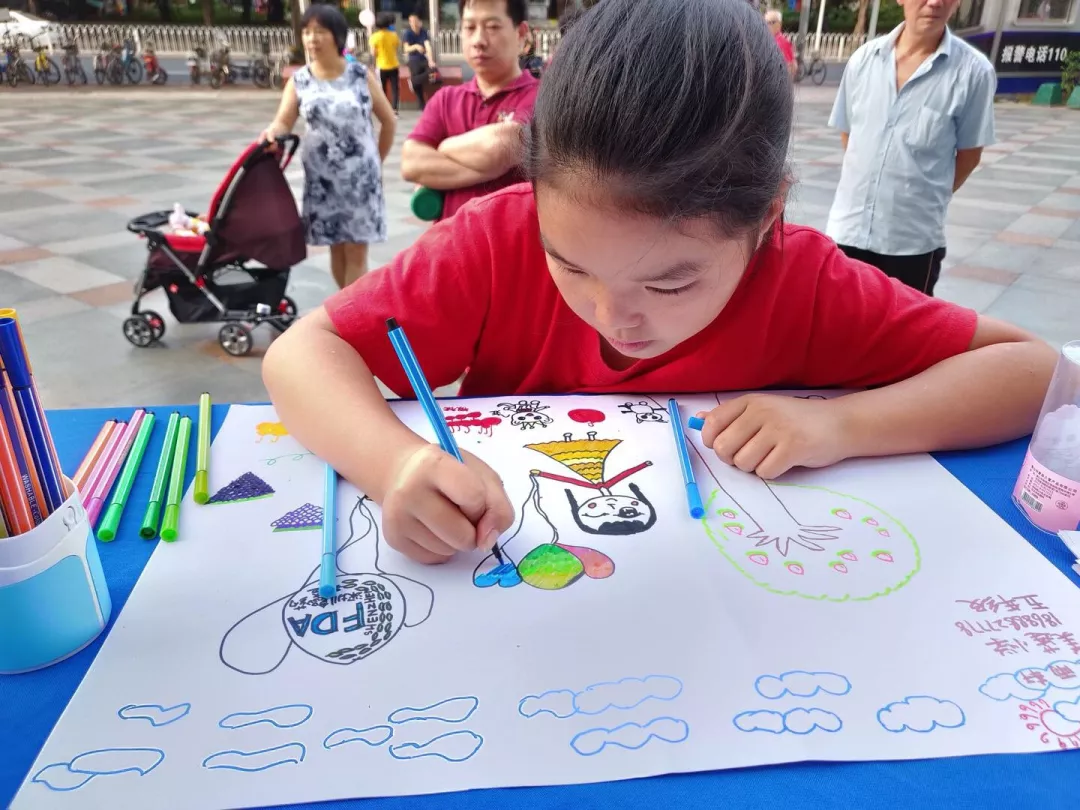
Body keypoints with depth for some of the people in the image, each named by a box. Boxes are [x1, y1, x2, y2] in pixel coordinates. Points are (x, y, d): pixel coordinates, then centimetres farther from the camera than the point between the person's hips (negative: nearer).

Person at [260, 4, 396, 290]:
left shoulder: (361, 75, -1)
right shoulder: (299, 81, 3)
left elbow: (388, 120, 7)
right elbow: (283, 122, -5)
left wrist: (377, 162, 9)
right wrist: (273, 132, -28)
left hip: (360, 177, -2)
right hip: (322, 179, 2)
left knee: (356, 251, -4)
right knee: (336, 248, 8)